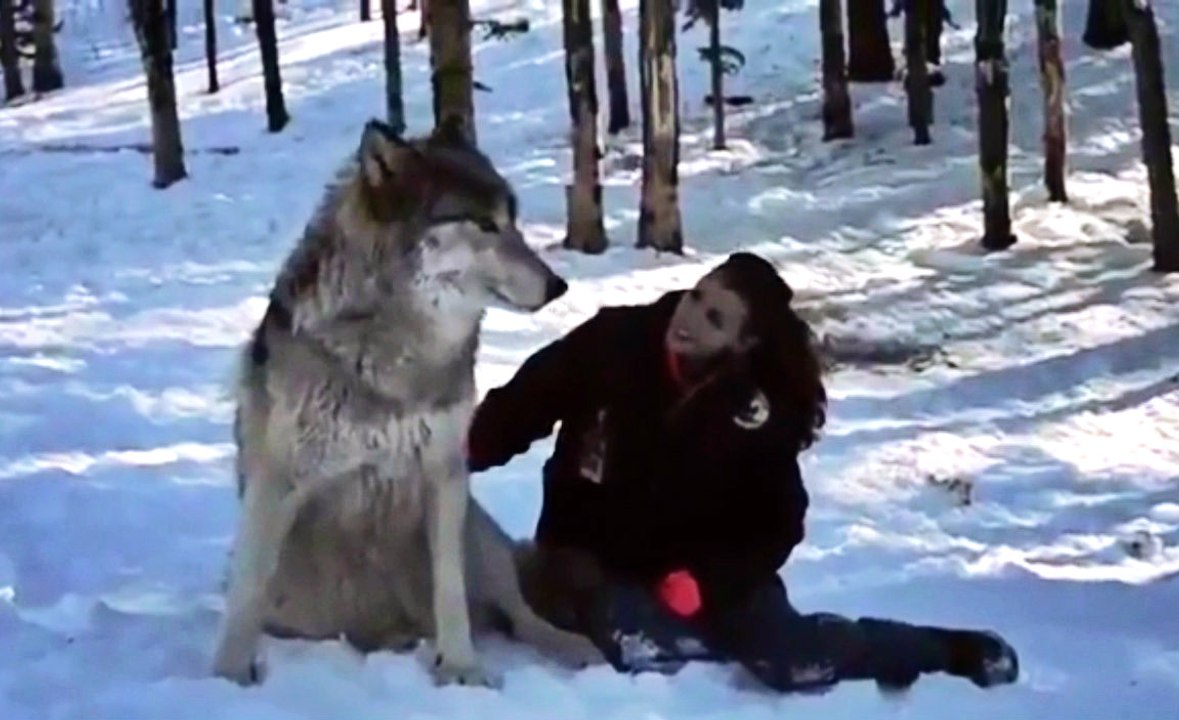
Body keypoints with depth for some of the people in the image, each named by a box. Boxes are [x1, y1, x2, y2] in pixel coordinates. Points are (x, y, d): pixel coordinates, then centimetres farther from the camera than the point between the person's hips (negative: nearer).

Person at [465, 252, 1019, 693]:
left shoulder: (759, 414, -14)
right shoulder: (612, 341, -15)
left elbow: (776, 523, -7)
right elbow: (519, 407, -8)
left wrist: (705, 581, -21)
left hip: (707, 570, 0)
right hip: (590, 559, 0)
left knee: (790, 657, -18)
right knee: (636, 643, -35)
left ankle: (948, 651, 4)